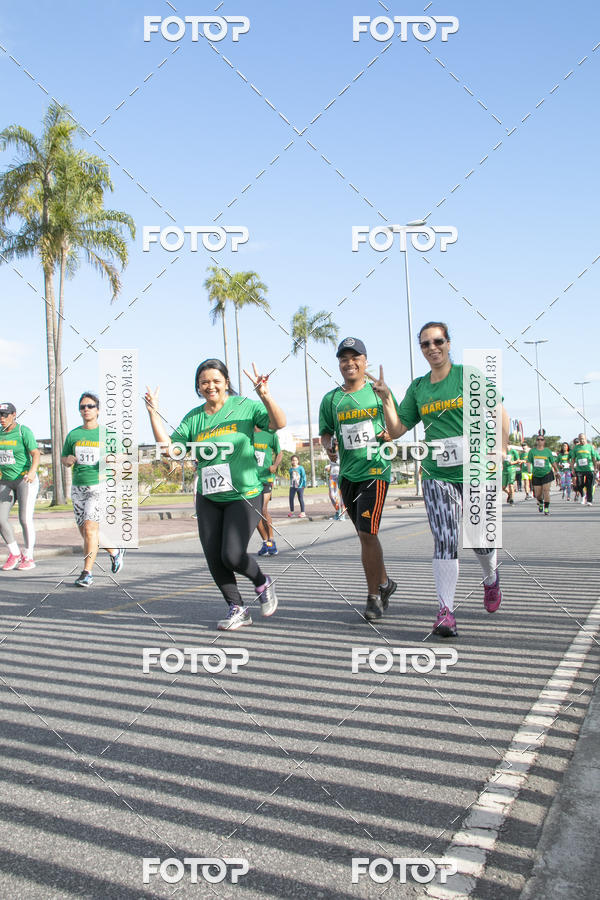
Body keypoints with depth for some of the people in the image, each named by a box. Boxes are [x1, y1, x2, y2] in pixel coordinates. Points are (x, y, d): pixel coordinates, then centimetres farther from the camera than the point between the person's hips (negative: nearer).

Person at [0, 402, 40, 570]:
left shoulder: (24, 431, -10)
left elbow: (36, 454, -18)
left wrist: (32, 471, -35)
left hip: (25, 479, -6)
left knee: (25, 519, -7)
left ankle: (28, 557, 5)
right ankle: (14, 553, 12)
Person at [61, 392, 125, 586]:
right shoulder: (73, 435, 9)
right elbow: (63, 459, 19)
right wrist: (68, 460, -4)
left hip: (98, 486, -5)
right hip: (78, 488, 5)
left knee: (90, 528, -16)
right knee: (84, 531, 10)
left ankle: (87, 573, -9)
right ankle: (114, 552, 33)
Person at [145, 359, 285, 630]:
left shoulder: (244, 406, -5)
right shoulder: (193, 417, 6)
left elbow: (278, 424, -16)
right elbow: (170, 448, 1)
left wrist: (265, 397, -33)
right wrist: (153, 413, -6)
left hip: (244, 496, -5)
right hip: (208, 499, 5)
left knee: (232, 555, -14)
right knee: (214, 558, 4)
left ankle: (262, 583, 18)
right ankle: (237, 608, 22)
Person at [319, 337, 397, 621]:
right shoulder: (331, 399, 8)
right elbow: (326, 432, 13)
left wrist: (389, 433, -13)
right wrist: (328, 446, -9)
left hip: (375, 471, -4)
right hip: (347, 474, 4)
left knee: (367, 534, -11)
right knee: (365, 534, 14)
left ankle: (374, 597, 1)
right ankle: (384, 582, 33)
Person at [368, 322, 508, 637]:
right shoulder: (417, 387, 10)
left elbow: (499, 414, 0)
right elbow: (396, 430, 10)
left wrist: (500, 449, -12)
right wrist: (386, 397, -3)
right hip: (437, 476, 2)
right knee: (444, 541, -8)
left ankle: (491, 579, 42)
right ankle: (445, 611, -5)